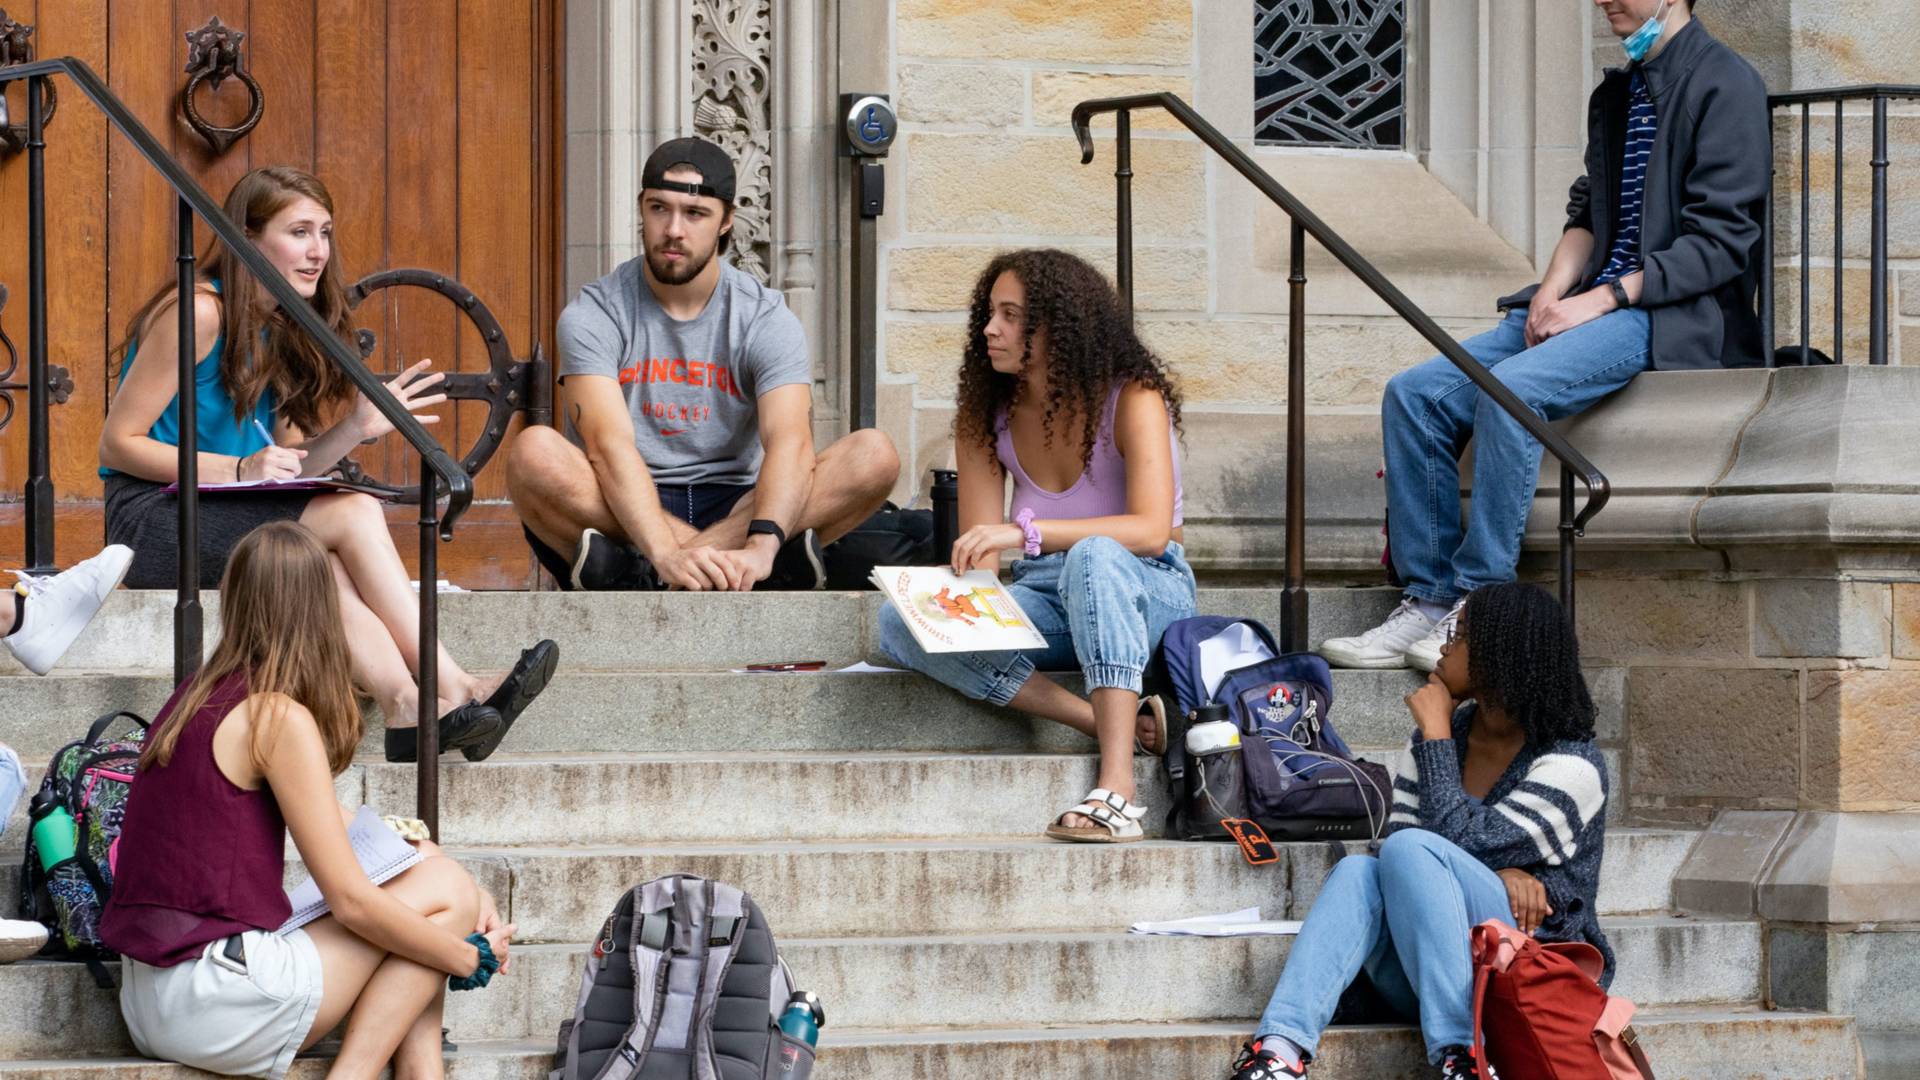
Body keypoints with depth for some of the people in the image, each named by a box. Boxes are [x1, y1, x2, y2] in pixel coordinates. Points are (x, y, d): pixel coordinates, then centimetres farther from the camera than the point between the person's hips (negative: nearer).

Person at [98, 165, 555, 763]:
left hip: (225, 515, 7)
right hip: (152, 517, -7)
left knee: (328, 571, -26)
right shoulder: (201, 314, -12)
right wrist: (238, 469, -22)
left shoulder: (282, 332, 13)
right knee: (354, 513, -23)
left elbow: (285, 469, 8)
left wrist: (357, 426, -8)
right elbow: (117, 444, -14)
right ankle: (451, 691, -22)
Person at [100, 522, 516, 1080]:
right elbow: (350, 900, -13)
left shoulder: (196, 699, 14)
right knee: (445, 893, 1)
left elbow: (333, 824, 19)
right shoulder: (280, 719, -12)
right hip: (211, 1003, -9)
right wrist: (472, 959, 0)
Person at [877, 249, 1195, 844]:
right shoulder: (987, 415, 4)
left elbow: (1151, 530, -26)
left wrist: (1026, 531, -36)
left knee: (1092, 557, -41)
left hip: (1145, 592, -5)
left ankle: (1118, 790, -51)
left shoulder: (1133, 399, -12)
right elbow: (980, 550, 1)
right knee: (900, 624, -22)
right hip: (1046, 599, 5)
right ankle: (1120, 723, -29)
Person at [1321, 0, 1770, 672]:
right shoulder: (1616, 94, 20)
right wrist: (1553, 292, 1)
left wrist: (1602, 299, -17)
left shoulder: (1724, 84, -7)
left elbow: (1721, 241, -13)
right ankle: (1427, 599, -9)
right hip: (1592, 306, 9)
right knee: (1416, 395, -7)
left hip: (1675, 316, -9)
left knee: (1509, 390, -32)